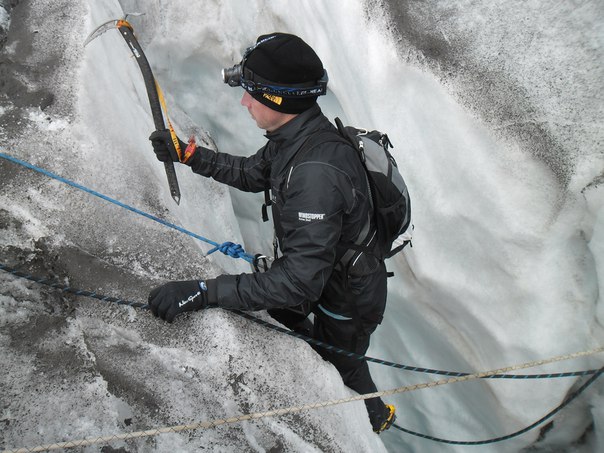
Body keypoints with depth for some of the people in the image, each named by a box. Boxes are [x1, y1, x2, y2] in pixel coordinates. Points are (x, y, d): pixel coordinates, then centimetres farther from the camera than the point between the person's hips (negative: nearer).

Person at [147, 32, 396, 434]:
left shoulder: (316, 173, -42)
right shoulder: (296, 136, -12)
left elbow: (299, 280, -43)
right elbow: (251, 174, 8)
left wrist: (203, 293, -44)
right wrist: (189, 154, 0)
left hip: (347, 301, -8)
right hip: (323, 273, 8)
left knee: (342, 369, 20)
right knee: (280, 310, 32)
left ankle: (376, 416, 53)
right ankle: (318, 352, 62)